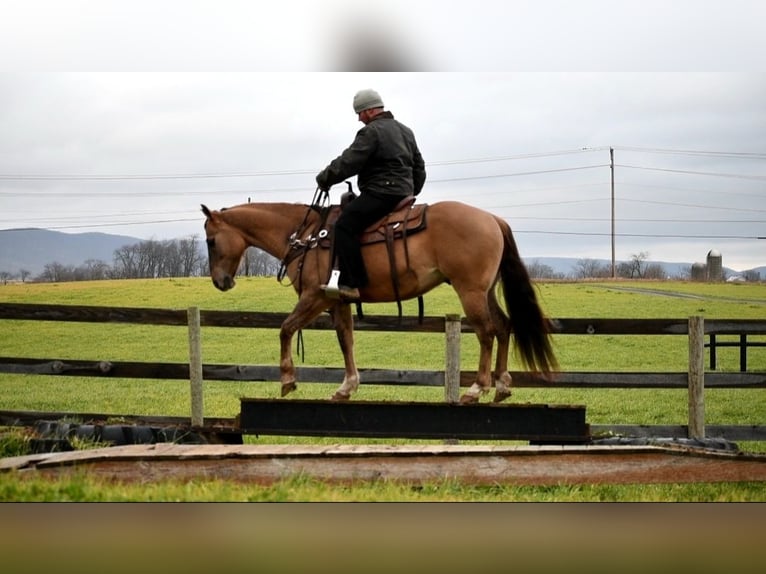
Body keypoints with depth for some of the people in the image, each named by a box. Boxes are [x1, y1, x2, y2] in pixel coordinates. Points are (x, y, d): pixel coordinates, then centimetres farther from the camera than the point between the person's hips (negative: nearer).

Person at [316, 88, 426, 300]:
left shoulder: (372, 132, -9)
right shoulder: (406, 131, 21)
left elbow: (348, 162, -15)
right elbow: (419, 168, 26)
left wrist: (324, 178, -3)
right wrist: (411, 193, 33)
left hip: (380, 193, -10)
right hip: (403, 193, 10)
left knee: (345, 226, -18)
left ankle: (351, 284, -28)